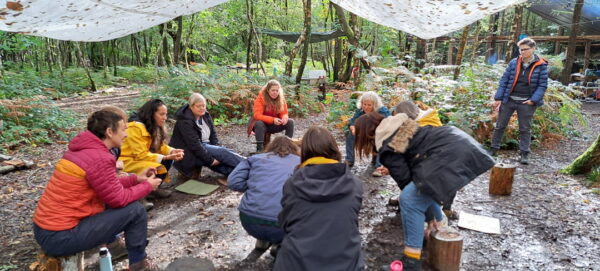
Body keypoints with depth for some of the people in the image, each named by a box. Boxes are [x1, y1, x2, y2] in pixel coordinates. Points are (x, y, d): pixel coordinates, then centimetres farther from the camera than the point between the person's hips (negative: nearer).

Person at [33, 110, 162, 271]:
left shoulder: (83, 149, 9)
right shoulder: (99, 158, -21)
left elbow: (109, 186, 15)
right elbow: (118, 199, -14)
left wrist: (136, 179, 10)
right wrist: (147, 186, -1)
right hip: (61, 237, -10)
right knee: (135, 210, -8)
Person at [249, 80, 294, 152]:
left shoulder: (281, 99, -7)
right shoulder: (260, 98, -19)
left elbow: (284, 113, -1)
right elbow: (257, 115, -27)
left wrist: (285, 118, -28)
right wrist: (272, 120, -39)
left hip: (274, 125, 4)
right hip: (261, 124, -4)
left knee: (290, 122, -16)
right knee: (259, 123, -37)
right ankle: (260, 148, -30)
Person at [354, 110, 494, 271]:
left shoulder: (387, 149, -5)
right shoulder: (398, 126, 20)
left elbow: (405, 181, -3)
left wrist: (429, 217, 8)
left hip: (450, 156, -10)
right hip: (461, 144, 10)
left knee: (410, 199, -10)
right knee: (424, 189, 28)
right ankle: (438, 229, 44)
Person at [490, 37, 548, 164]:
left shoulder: (541, 66, -3)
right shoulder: (514, 63, 1)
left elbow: (542, 85, -2)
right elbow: (504, 80, 3)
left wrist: (533, 100, -14)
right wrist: (498, 98, -2)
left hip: (526, 103, -2)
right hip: (509, 100, 2)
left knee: (525, 129, 7)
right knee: (500, 125, 8)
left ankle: (525, 154, 15)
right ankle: (494, 148, 21)